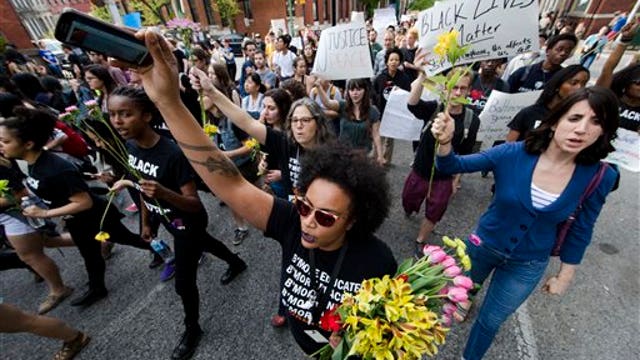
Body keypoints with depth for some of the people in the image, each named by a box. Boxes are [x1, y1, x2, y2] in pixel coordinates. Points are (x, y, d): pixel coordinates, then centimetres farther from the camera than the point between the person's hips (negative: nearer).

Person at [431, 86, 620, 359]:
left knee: (490, 321, 22)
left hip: (528, 265, 2)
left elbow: (581, 230, -3)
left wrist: (565, 275, 5)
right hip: (484, 245, -1)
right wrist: (445, 142, -44)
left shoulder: (599, 177, -17)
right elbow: (453, 166, -23)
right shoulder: (513, 153, -23)